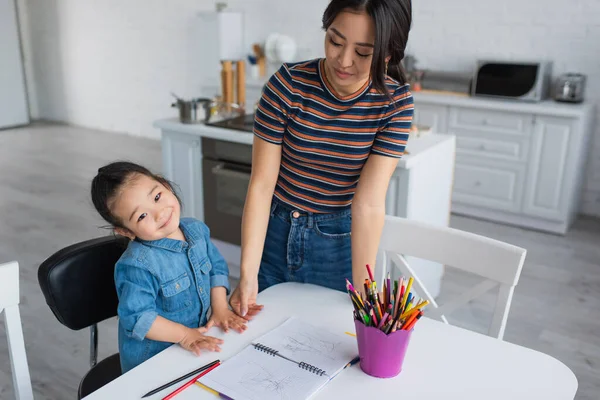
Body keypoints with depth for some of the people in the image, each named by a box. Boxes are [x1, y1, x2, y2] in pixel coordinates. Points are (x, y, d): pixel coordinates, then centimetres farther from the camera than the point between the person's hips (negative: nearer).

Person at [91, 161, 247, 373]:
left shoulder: (196, 229, -2)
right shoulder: (137, 266, -23)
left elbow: (216, 268, 10)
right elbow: (137, 317, -18)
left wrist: (220, 308, -1)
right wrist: (184, 335, -18)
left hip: (199, 335, 5)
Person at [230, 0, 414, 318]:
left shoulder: (395, 101, -15)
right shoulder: (287, 83, -16)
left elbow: (369, 203, -18)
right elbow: (262, 183, -16)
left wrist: (362, 293, -19)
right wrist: (248, 275, -21)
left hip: (341, 243, 0)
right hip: (274, 233, 1)